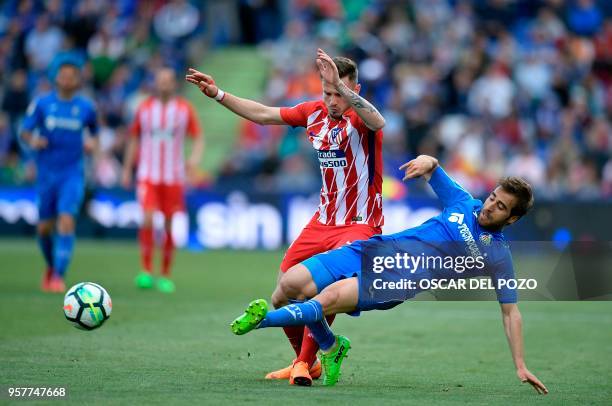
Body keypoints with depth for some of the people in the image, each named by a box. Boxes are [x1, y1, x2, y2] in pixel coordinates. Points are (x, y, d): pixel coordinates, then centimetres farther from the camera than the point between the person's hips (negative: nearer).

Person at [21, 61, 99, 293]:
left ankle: (59, 276, -19)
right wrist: (32, 141, -21)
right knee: (44, 227, 7)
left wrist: (92, 143, -2)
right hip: (46, 172, 1)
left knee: (66, 221, -18)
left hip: (73, 173, -1)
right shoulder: (41, 104, 1)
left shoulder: (86, 107, 3)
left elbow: (94, 131, 20)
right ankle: (51, 266, 35)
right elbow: (25, 132, 1)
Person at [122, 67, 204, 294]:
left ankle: (165, 276, 16)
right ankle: (146, 271, -8)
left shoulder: (185, 109, 2)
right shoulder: (145, 108, 5)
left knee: (170, 227, 3)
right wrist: (127, 170, 12)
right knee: (148, 220, -19)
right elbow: (134, 139, 14)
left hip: (173, 177, 1)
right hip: (148, 175, 0)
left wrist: (195, 158, -17)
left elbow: (198, 138, 3)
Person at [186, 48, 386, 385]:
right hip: (322, 222, 7)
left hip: (359, 225, -7)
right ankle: (304, 360, 28)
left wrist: (341, 87, -53)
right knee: (282, 298, 4)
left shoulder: (359, 116, -15)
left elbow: (377, 122, -41)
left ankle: (305, 363, -8)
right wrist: (218, 94, 14)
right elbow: (263, 114, 16)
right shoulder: (314, 112, 4)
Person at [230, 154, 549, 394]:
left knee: (329, 298, -32)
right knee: (291, 284, -9)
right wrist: (427, 162, -8)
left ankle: (264, 319, -18)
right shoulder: (464, 203, 11)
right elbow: (430, 168, 20)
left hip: (400, 280, -5)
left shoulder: (497, 255, 1)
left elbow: (510, 311, 3)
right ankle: (330, 346, 15)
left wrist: (520, 366, -3)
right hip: (375, 251, 5)